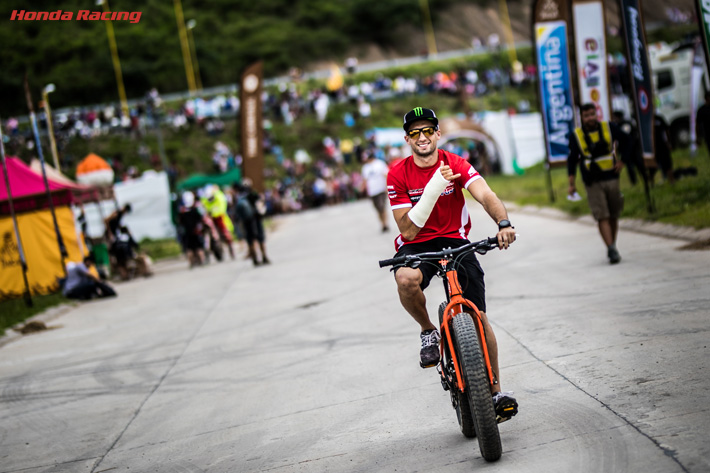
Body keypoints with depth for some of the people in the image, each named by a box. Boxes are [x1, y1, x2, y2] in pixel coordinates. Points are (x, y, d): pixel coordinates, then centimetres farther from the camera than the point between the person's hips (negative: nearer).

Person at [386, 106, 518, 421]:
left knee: (478, 316, -9)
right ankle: (428, 332, -7)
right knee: (406, 279, -37)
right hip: (416, 245, -1)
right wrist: (434, 189, -27)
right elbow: (408, 231, -16)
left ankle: (496, 391, 4)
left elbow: (486, 196, -24)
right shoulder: (398, 175, -10)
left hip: (454, 240, 1)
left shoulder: (455, 164, -9)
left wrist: (503, 224, -46)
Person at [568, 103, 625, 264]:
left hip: (612, 179, 2)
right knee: (602, 217, -11)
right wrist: (572, 184, 0)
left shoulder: (609, 128, 2)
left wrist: (622, 161, 6)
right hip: (593, 183, -2)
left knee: (613, 216, 8)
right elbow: (572, 160, 4)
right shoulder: (576, 136, -1)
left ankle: (612, 247, 22)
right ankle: (612, 250, -15)